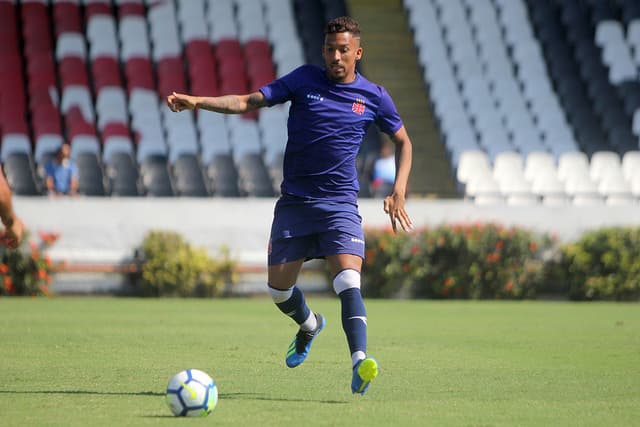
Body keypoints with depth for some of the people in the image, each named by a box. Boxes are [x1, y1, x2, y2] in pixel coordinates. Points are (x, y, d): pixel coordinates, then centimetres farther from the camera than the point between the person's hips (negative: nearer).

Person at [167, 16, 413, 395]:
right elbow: (249, 102, -5)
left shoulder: (374, 97, 2)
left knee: (348, 283, -22)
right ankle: (310, 325, 39)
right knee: (278, 287, 6)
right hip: (294, 202, 2)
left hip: (340, 204, -2)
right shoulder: (305, 80, 0)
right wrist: (196, 102, -19)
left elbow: (403, 141, 15)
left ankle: (360, 364, -31)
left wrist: (399, 191, 2)